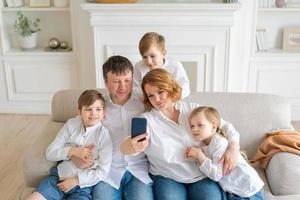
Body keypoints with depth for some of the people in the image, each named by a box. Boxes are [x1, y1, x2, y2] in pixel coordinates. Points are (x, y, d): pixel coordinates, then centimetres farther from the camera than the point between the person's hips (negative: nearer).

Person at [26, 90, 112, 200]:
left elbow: (103, 171, -8)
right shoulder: (71, 124, 1)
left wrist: (76, 181, -12)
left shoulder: (103, 134, -9)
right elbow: (50, 153, 2)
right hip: (59, 177, 3)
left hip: (82, 185, -3)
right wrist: (73, 151, -13)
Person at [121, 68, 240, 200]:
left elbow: (225, 126, 9)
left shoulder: (194, 109, 4)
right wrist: (128, 147, -47)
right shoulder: (146, 120, -3)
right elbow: (134, 143, -22)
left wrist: (234, 147, -11)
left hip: (203, 175, 2)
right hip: (167, 178, -1)